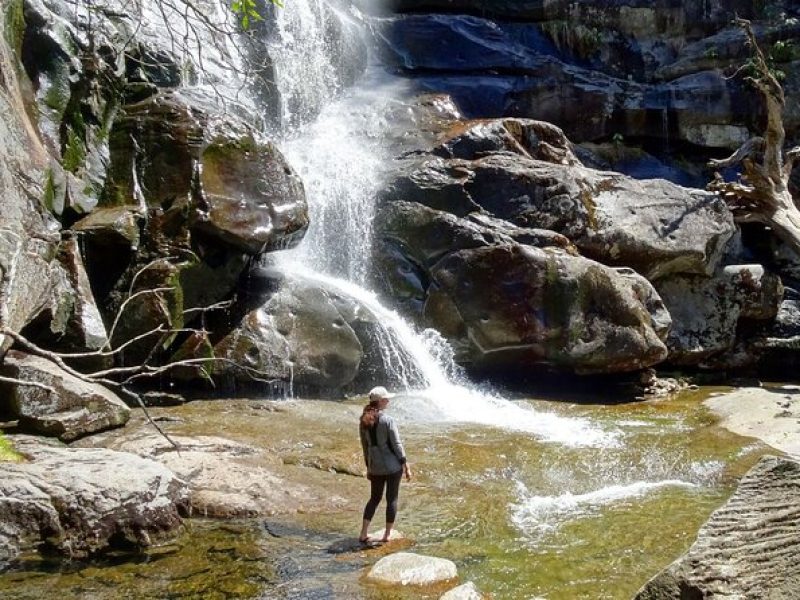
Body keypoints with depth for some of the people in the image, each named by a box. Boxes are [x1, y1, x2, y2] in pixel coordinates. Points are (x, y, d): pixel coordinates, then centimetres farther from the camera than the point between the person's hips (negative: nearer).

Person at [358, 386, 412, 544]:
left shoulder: (363, 422, 1)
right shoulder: (387, 420, -16)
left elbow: (365, 446, 8)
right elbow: (397, 444, -13)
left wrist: (368, 466, 18)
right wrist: (406, 465, -7)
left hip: (375, 467, 5)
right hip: (393, 465, -5)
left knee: (374, 498, 17)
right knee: (392, 499, 9)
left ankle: (363, 534, 12)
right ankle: (387, 535, 14)